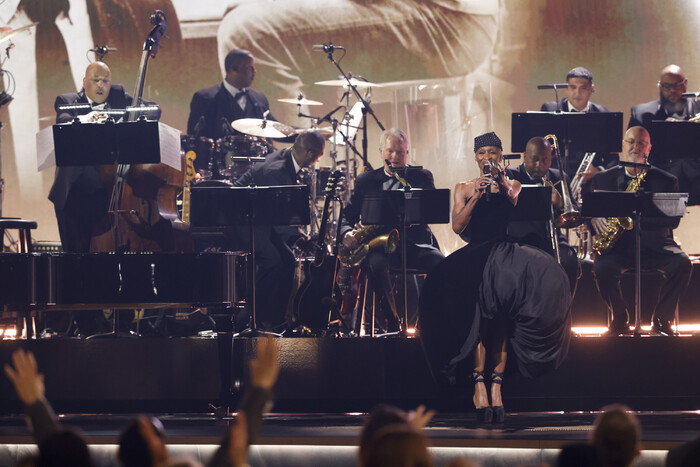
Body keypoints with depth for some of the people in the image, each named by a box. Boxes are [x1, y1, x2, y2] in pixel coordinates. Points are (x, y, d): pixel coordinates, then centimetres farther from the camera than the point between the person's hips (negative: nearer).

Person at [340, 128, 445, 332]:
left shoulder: (421, 177, 15)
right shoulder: (365, 181, 17)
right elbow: (348, 215, 14)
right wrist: (347, 233, -10)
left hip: (415, 244, 0)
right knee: (377, 264, -37)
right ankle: (394, 323, -29)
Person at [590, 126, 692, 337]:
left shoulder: (666, 181, 8)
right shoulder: (603, 179, 14)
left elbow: (673, 220, -3)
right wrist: (595, 217, -12)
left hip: (654, 243, 0)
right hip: (618, 246, 0)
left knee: (682, 264, -29)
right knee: (602, 267, -33)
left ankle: (661, 320, -8)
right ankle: (620, 319, -7)